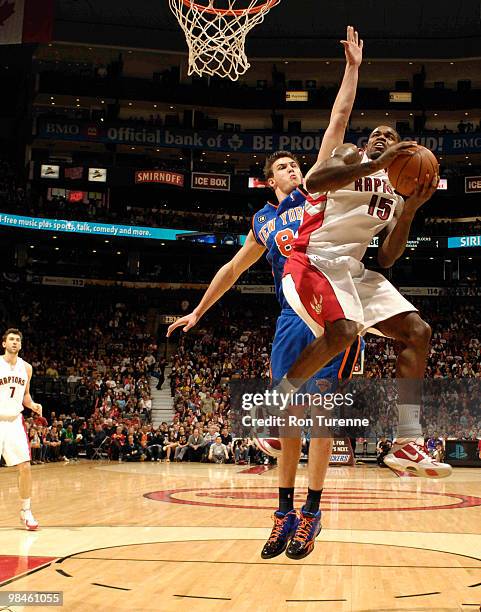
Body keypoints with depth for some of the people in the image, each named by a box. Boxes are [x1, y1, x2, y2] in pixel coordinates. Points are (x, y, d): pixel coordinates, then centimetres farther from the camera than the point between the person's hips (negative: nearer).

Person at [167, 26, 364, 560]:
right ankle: (285, 512, 14)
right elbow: (232, 269, 28)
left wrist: (352, 69, -1)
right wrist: (198, 311, 30)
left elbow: (337, 124, 4)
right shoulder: (263, 222, 18)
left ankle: (312, 512, 2)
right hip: (291, 320, 4)